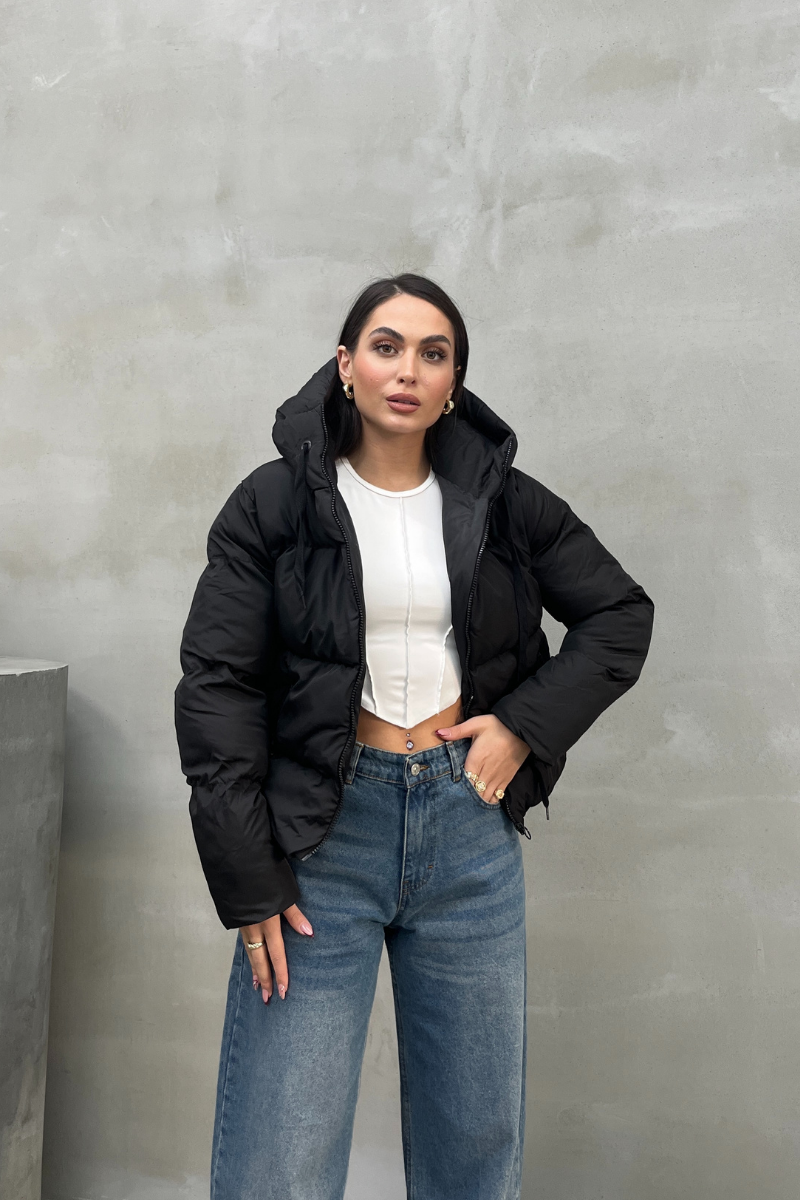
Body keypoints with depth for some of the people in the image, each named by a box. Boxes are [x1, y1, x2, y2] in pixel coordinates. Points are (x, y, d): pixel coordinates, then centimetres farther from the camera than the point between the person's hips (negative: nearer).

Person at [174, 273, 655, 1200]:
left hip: (469, 821, 3)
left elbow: (620, 615, 13)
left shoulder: (505, 502, 5)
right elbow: (216, 687, -5)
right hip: (324, 824, -2)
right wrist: (250, 882, -10)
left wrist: (527, 723, -1)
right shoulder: (275, 501, -2)